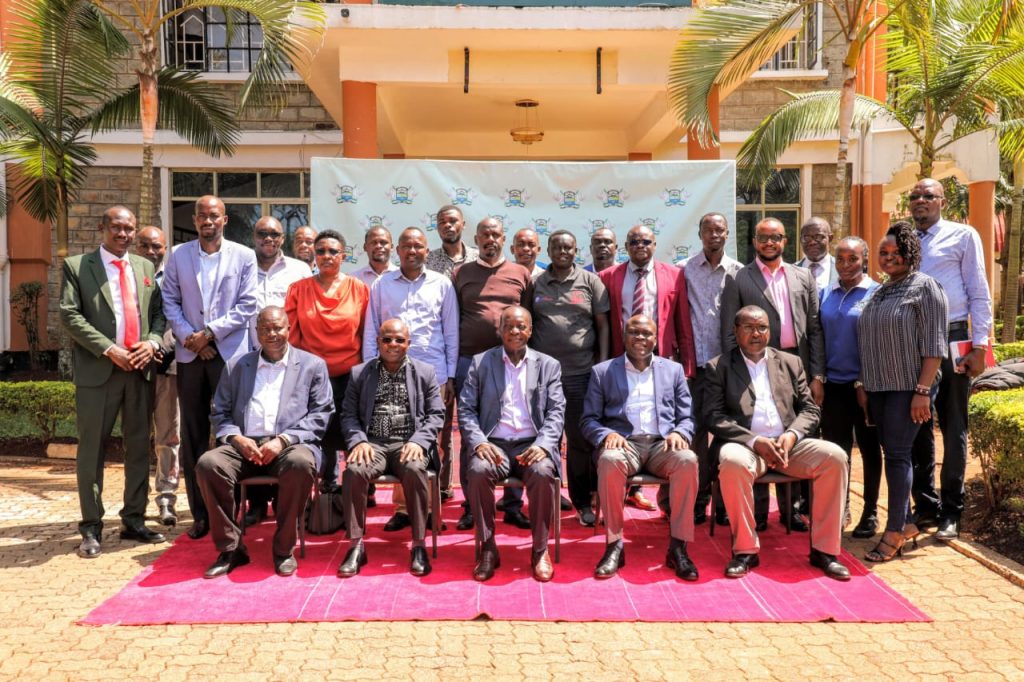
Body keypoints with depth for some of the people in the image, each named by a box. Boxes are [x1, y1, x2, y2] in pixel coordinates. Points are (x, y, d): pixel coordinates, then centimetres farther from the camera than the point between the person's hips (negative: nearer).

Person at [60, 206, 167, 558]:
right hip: (98, 369, -4)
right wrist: (109, 350, -15)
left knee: (139, 447, 8)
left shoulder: (146, 267, 14)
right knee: (91, 449, 1)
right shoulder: (76, 266, 2)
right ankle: (91, 527, 10)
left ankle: (134, 520, 19)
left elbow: (158, 313, 13)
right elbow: (70, 316, -7)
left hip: (140, 368, 4)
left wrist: (152, 342, -7)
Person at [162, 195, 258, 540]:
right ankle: (200, 513, 13)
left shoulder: (243, 256, 4)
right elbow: (170, 302, 7)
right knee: (192, 435, 4)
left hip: (230, 353, -2)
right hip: (190, 355, 2)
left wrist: (210, 332, -10)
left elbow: (247, 306, -2)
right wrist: (189, 337, -7)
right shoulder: (178, 255, 10)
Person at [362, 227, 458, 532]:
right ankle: (403, 507, 8)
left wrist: (451, 376, 5)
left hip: (432, 373, 0)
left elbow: (451, 332, 9)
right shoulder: (382, 285, 10)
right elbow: (370, 332, 10)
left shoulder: (442, 284, 8)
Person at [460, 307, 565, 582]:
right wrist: (479, 442, -12)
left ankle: (540, 550, -12)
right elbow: (466, 409, 6)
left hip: (532, 444, 0)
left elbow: (556, 412, 5)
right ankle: (488, 548, -15)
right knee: (478, 471, -32)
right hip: (493, 443, 0)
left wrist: (542, 445, -14)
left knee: (543, 474, -32)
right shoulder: (480, 362, 12)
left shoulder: (548, 365, 13)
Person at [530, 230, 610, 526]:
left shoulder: (590, 281, 6)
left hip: (581, 371, -1)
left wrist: (603, 362, -1)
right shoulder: (536, 283, 9)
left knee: (581, 439, 3)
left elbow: (603, 324, 5)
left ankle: (583, 501, 16)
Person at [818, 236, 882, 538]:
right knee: (836, 449, 8)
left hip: (865, 385, -3)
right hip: (833, 385, 3)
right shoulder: (826, 294, 8)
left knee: (869, 448, 9)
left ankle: (870, 512, 20)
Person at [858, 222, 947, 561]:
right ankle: (906, 522, 20)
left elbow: (933, 345, -12)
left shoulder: (924, 287, -6)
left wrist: (923, 390, -18)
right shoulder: (880, 291, 14)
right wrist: (864, 385, 13)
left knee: (898, 454, -6)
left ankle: (894, 532, 1)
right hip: (878, 387, 7)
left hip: (907, 387, -7)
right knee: (891, 453, 9)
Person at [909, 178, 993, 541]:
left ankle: (951, 511, 14)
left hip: (951, 339, -4)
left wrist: (979, 345, -10)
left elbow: (979, 293, -3)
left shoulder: (963, 236, 0)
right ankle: (925, 504, 23)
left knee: (953, 429, 4)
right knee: (917, 427, 11)